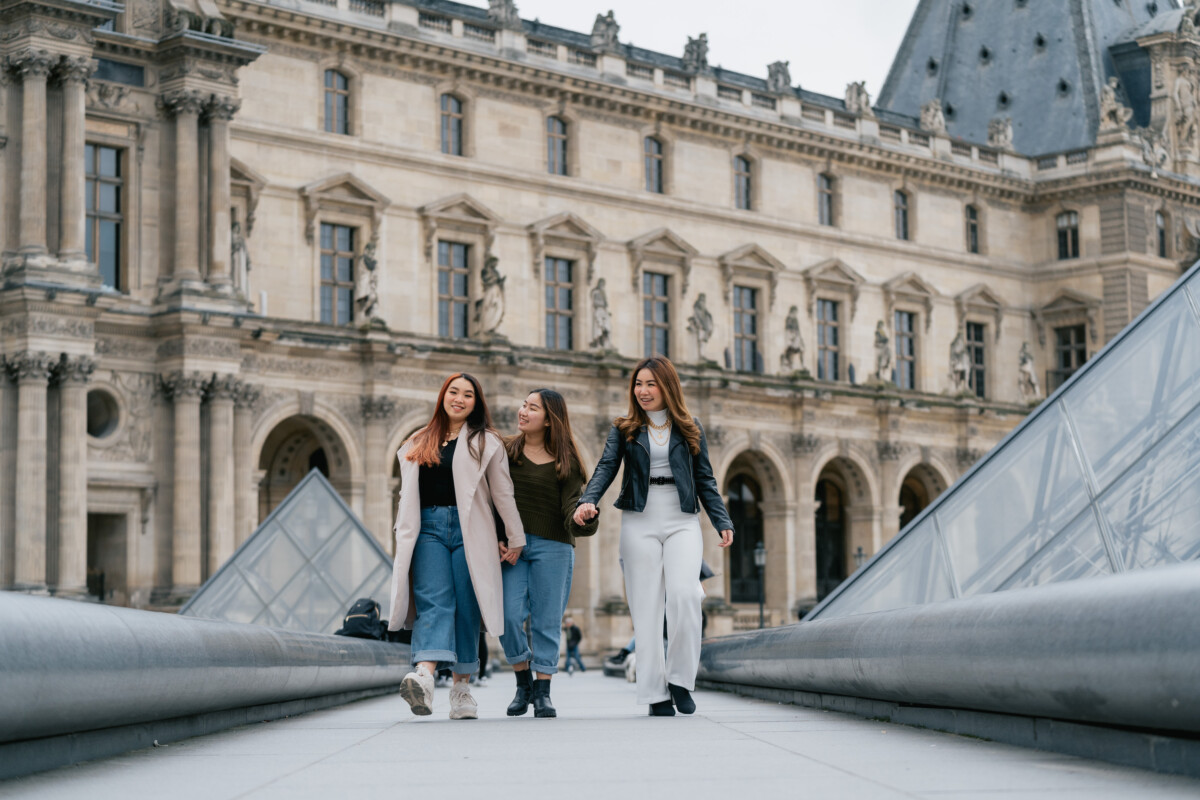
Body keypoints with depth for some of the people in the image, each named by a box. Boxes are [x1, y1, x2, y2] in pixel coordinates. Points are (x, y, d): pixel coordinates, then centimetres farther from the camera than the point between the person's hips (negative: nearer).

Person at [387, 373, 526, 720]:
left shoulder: (486, 442, 10)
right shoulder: (418, 443, 19)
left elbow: (503, 493, 8)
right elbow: (407, 495, 20)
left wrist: (516, 539, 7)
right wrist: (403, 540, 14)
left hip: (469, 531, -1)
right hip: (429, 529, 1)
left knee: (465, 608, -2)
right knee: (433, 601, -15)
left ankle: (462, 686, 7)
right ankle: (424, 679, -34)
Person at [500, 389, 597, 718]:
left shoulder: (565, 460, 3)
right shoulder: (506, 452, 7)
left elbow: (571, 506, -5)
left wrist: (582, 518, -28)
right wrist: (497, 539, -5)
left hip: (552, 546, -1)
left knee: (546, 622, 1)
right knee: (509, 616, -9)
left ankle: (543, 692, 10)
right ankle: (523, 683, 10)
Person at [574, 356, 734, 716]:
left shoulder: (690, 429, 11)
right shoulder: (624, 429, 10)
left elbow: (704, 480, 12)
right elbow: (606, 467, -2)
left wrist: (722, 521, 3)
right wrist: (588, 500, -20)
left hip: (682, 521, 0)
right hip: (640, 521, 0)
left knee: (684, 594, -18)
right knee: (647, 605, -3)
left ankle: (680, 679, -4)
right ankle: (655, 693, 1)